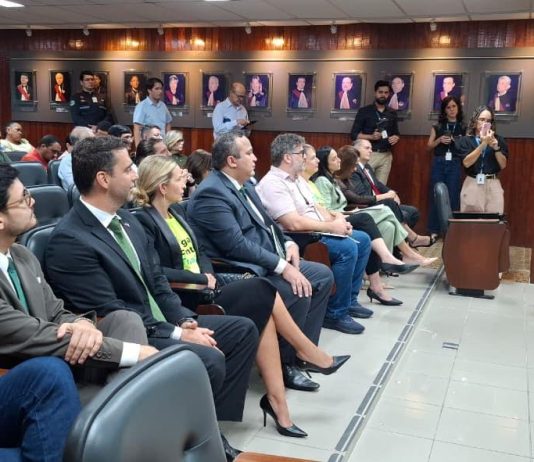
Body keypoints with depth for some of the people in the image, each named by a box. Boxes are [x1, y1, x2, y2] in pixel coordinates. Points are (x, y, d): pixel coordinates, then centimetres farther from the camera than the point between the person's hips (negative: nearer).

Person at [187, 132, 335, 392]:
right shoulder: (211, 193, -19)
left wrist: (288, 243, 1)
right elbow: (237, 245, -25)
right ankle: (283, 364, -5)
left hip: (268, 262, 11)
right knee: (298, 292, -26)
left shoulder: (244, 184, 12)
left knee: (323, 276, 7)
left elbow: (265, 223, 20)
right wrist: (282, 266, -25)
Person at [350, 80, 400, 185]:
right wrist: (371, 137, -17)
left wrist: (396, 138, -3)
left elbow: (396, 133, 21)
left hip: (386, 156, 4)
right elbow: (354, 135, -3)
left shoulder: (392, 114, 13)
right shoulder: (364, 111, 0)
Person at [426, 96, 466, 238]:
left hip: (455, 164, -1)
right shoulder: (437, 127, 10)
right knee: (436, 196, 1)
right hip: (438, 163, 1)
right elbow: (428, 147, 8)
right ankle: (434, 230, 8)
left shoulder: (464, 127, 7)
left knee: (453, 197, -2)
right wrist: (439, 140, -9)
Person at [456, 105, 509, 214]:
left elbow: (503, 165, 6)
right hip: (472, 184, -2)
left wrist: (496, 148, -9)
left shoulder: (498, 140, 9)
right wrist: (483, 144, -14)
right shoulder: (465, 140, 3)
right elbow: (466, 163, -11)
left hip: (493, 185, 2)